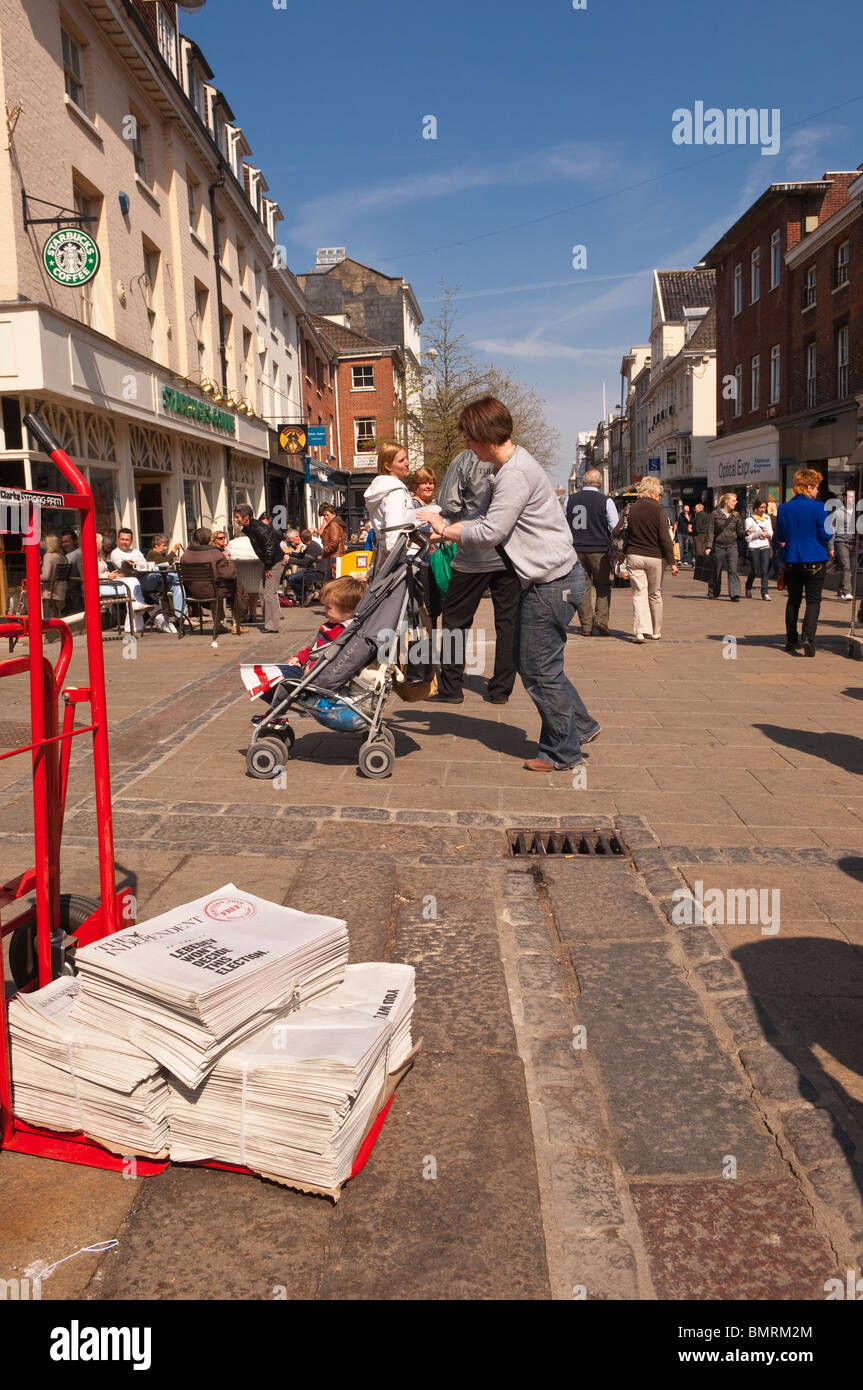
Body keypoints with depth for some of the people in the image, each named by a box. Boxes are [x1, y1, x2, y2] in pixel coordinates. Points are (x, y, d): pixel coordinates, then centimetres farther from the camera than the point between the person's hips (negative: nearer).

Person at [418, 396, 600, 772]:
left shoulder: (516, 474, -20)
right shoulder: (504, 471, 13)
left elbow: (489, 532, -22)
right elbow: (482, 520, 15)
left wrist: (443, 530, -8)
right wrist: (443, 526, 2)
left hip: (552, 582, -10)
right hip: (544, 580, 10)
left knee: (539, 669, -1)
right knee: (533, 663, 17)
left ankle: (562, 752, 13)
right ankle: (580, 727, 28)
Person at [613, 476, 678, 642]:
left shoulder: (631, 509, 0)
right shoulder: (658, 511, -7)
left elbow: (618, 531, 2)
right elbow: (665, 538, -9)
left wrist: (624, 552, 17)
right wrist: (672, 562, -4)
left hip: (634, 556, 1)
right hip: (654, 557, -1)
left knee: (639, 593, 2)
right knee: (655, 594, 12)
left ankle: (640, 630, -14)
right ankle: (656, 631, 20)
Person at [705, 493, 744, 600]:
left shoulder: (736, 515, 7)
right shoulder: (715, 514, -1)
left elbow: (739, 531, 9)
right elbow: (710, 532, -2)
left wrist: (746, 532, -12)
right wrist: (708, 546, -9)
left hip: (732, 546, 2)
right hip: (718, 546, -2)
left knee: (733, 570, -10)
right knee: (716, 571, 8)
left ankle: (734, 594, -10)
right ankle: (713, 593, 25)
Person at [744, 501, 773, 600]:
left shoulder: (767, 518, 13)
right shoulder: (750, 519, -1)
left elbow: (770, 533, 17)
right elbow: (748, 537, -4)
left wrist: (765, 534, -3)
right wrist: (759, 534, -13)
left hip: (765, 547, 3)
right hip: (753, 547, -3)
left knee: (764, 571, -7)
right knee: (755, 572, 1)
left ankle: (764, 593, -6)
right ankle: (748, 588, 28)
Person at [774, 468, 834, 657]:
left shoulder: (783, 509, 1)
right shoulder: (818, 508, -11)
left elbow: (780, 538, 7)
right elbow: (826, 535, -7)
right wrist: (830, 550, 11)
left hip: (791, 561, 4)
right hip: (814, 560, -4)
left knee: (793, 600, 15)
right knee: (813, 600, 0)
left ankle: (791, 640, 20)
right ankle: (808, 638, -17)